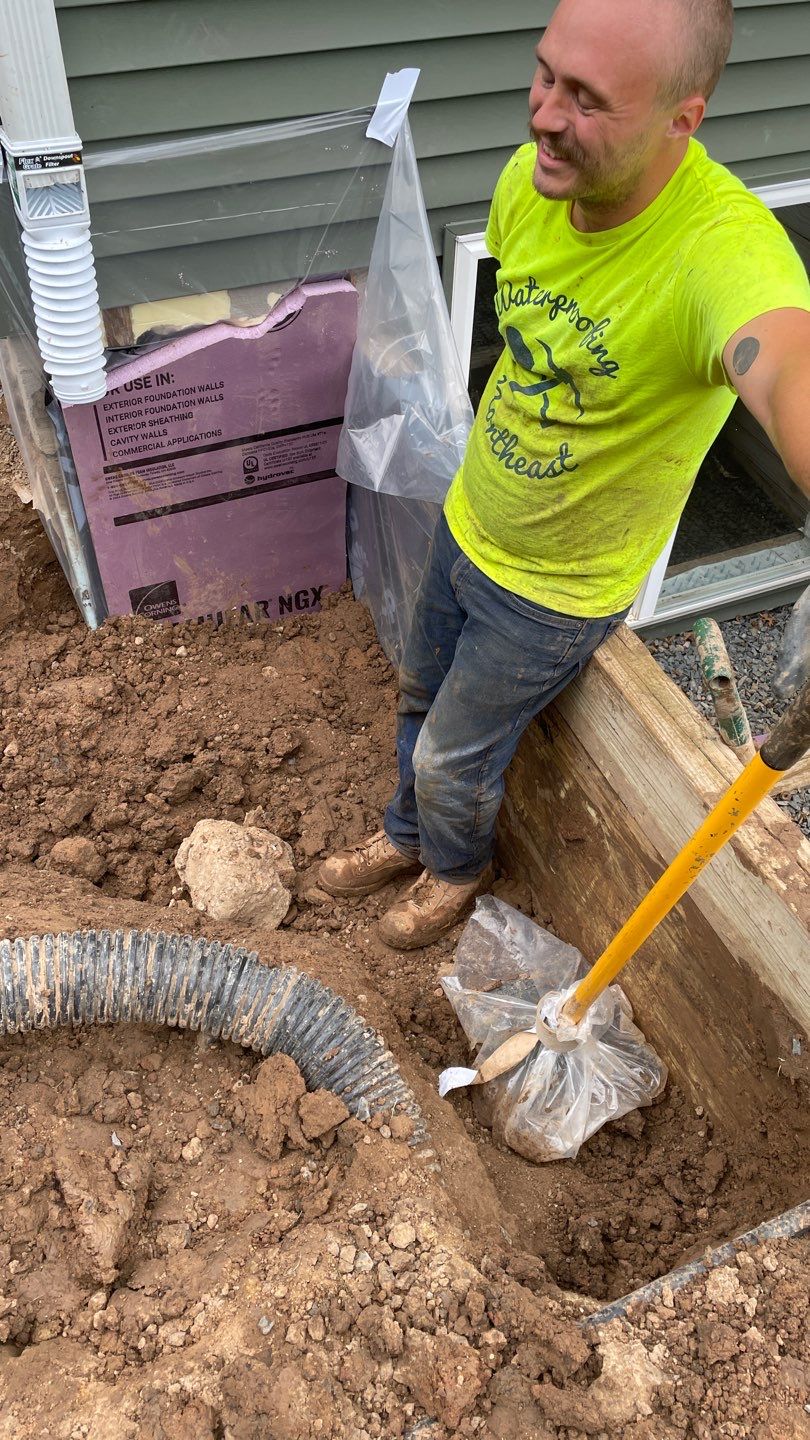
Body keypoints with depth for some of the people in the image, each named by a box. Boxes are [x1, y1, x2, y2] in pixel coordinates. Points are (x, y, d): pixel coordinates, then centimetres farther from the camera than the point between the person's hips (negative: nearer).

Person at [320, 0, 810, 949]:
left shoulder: (723, 248, -35)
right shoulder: (531, 177, -13)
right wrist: (508, 440, 5)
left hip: (557, 589, -6)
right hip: (466, 524, 6)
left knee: (454, 757, 13)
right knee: (420, 698, 26)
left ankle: (458, 869, 49)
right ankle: (409, 835, 57)